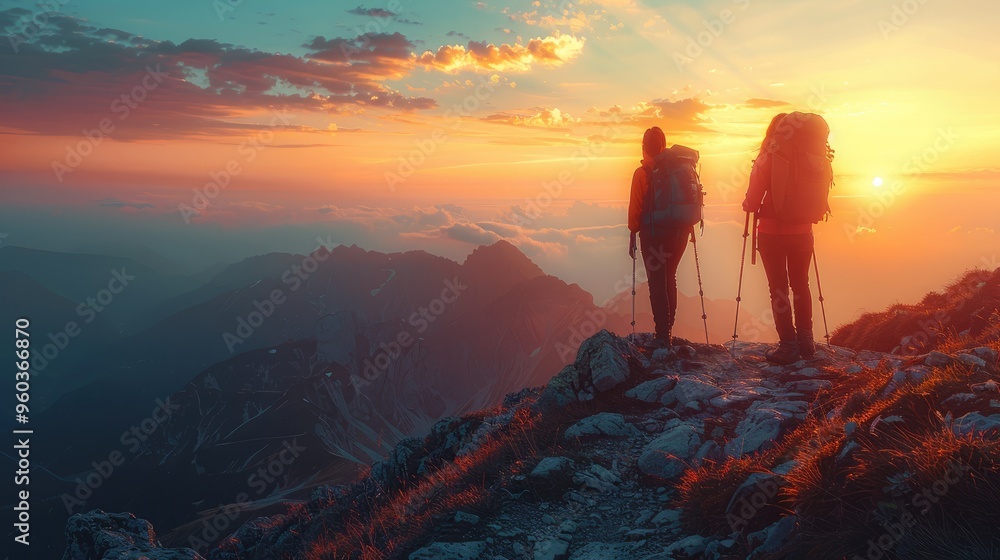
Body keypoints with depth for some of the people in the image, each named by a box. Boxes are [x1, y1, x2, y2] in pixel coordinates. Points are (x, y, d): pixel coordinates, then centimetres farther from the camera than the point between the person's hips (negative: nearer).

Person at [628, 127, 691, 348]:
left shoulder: (642, 173, -9)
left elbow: (635, 208, -9)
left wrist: (632, 236, -1)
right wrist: (687, 228, 16)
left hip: (653, 234, -5)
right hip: (679, 233, 5)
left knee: (657, 283, -1)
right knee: (669, 278, 19)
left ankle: (663, 336, -4)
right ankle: (667, 327, 26)